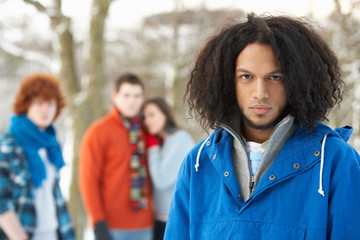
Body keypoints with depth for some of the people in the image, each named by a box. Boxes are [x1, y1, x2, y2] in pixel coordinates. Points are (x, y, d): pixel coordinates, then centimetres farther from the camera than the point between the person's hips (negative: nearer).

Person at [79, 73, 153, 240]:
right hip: (112, 227, -5)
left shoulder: (145, 131, 12)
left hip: (144, 226, 5)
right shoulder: (98, 131, -3)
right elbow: (88, 180, -8)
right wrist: (99, 224, -13)